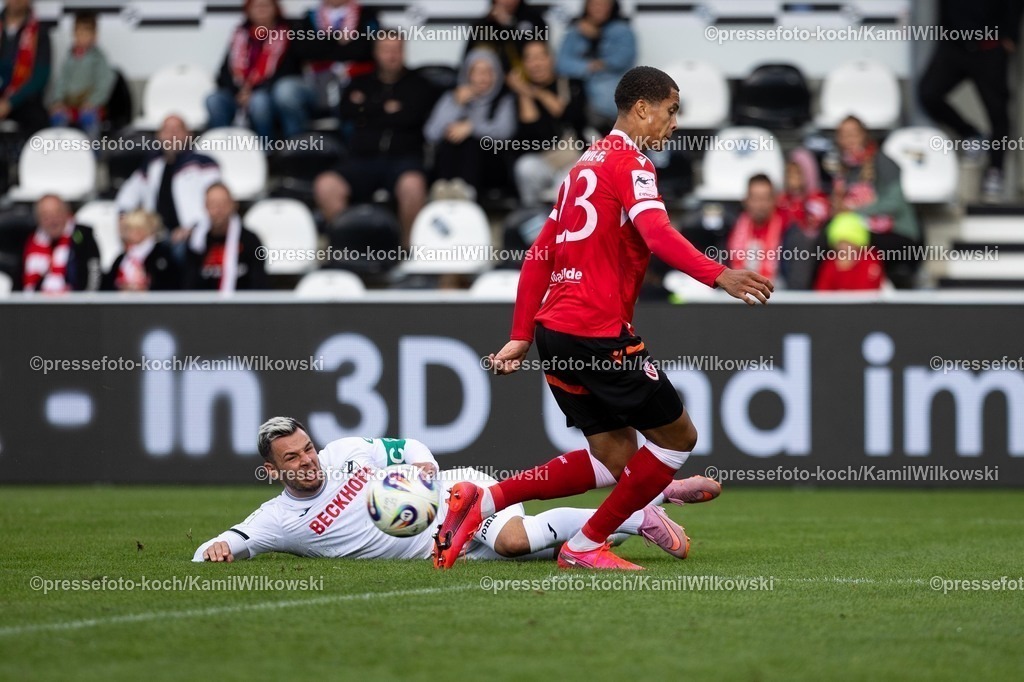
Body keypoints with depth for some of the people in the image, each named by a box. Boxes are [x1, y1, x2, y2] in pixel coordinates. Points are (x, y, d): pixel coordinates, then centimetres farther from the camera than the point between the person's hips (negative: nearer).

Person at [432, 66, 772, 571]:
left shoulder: (585, 165, 20)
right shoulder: (630, 164, -7)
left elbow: (539, 256, 21)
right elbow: (657, 234, -26)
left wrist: (521, 336, 21)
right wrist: (719, 276, -37)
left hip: (554, 327, 9)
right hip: (600, 331, -9)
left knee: (613, 459, 11)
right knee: (677, 436, 4)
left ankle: (483, 501, 2)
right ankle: (586, 547, 5)